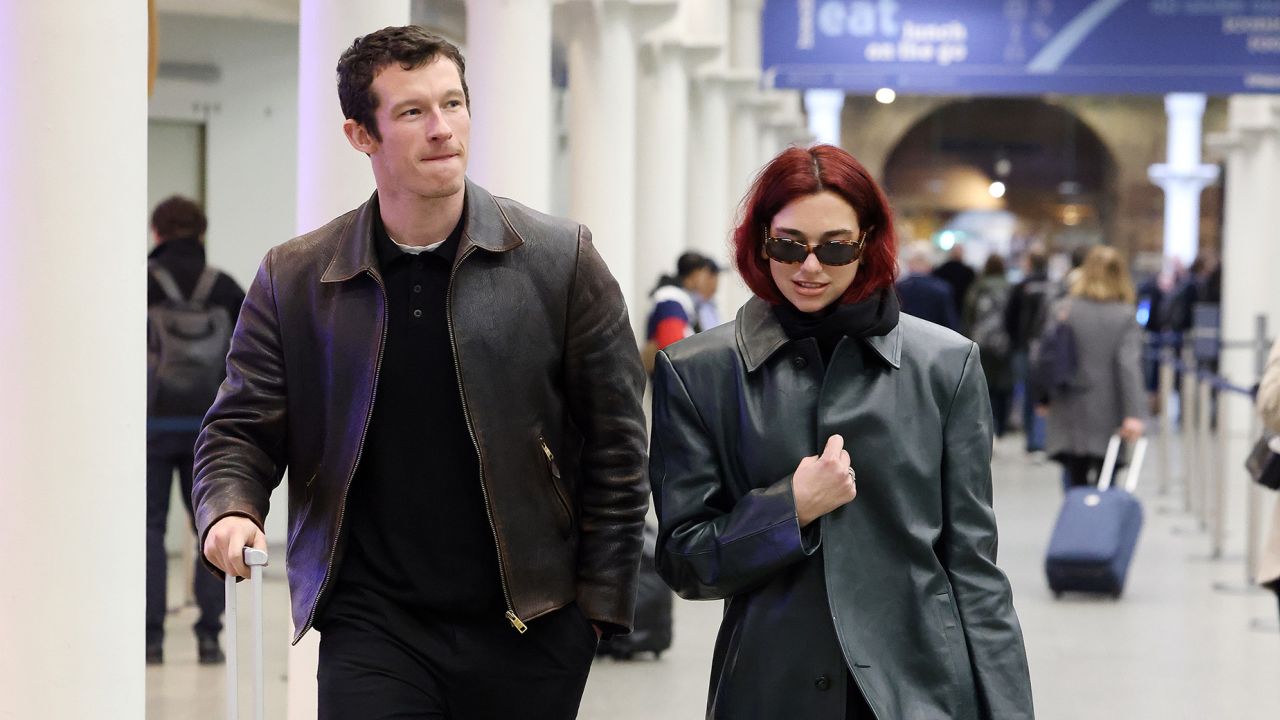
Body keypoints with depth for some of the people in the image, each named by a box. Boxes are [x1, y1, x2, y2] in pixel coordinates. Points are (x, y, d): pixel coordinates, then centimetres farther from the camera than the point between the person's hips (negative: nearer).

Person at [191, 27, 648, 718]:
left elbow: (615, 447, 3)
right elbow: (239, 428, 8)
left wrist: (600, 602, -1)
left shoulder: (560, 259, 1)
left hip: (531, 631, 0)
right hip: (372, 628, 0)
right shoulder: (294, 279, 4)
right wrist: (230, 511, -13)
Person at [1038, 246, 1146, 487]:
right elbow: (1130, 365, -15)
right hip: (1108, 422, -2)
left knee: (1075, 483, 9)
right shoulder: (1125, 316, -7)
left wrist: (1043, 397, 19)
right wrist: (1134, 414, -21)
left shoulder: (1061, 310, -1)